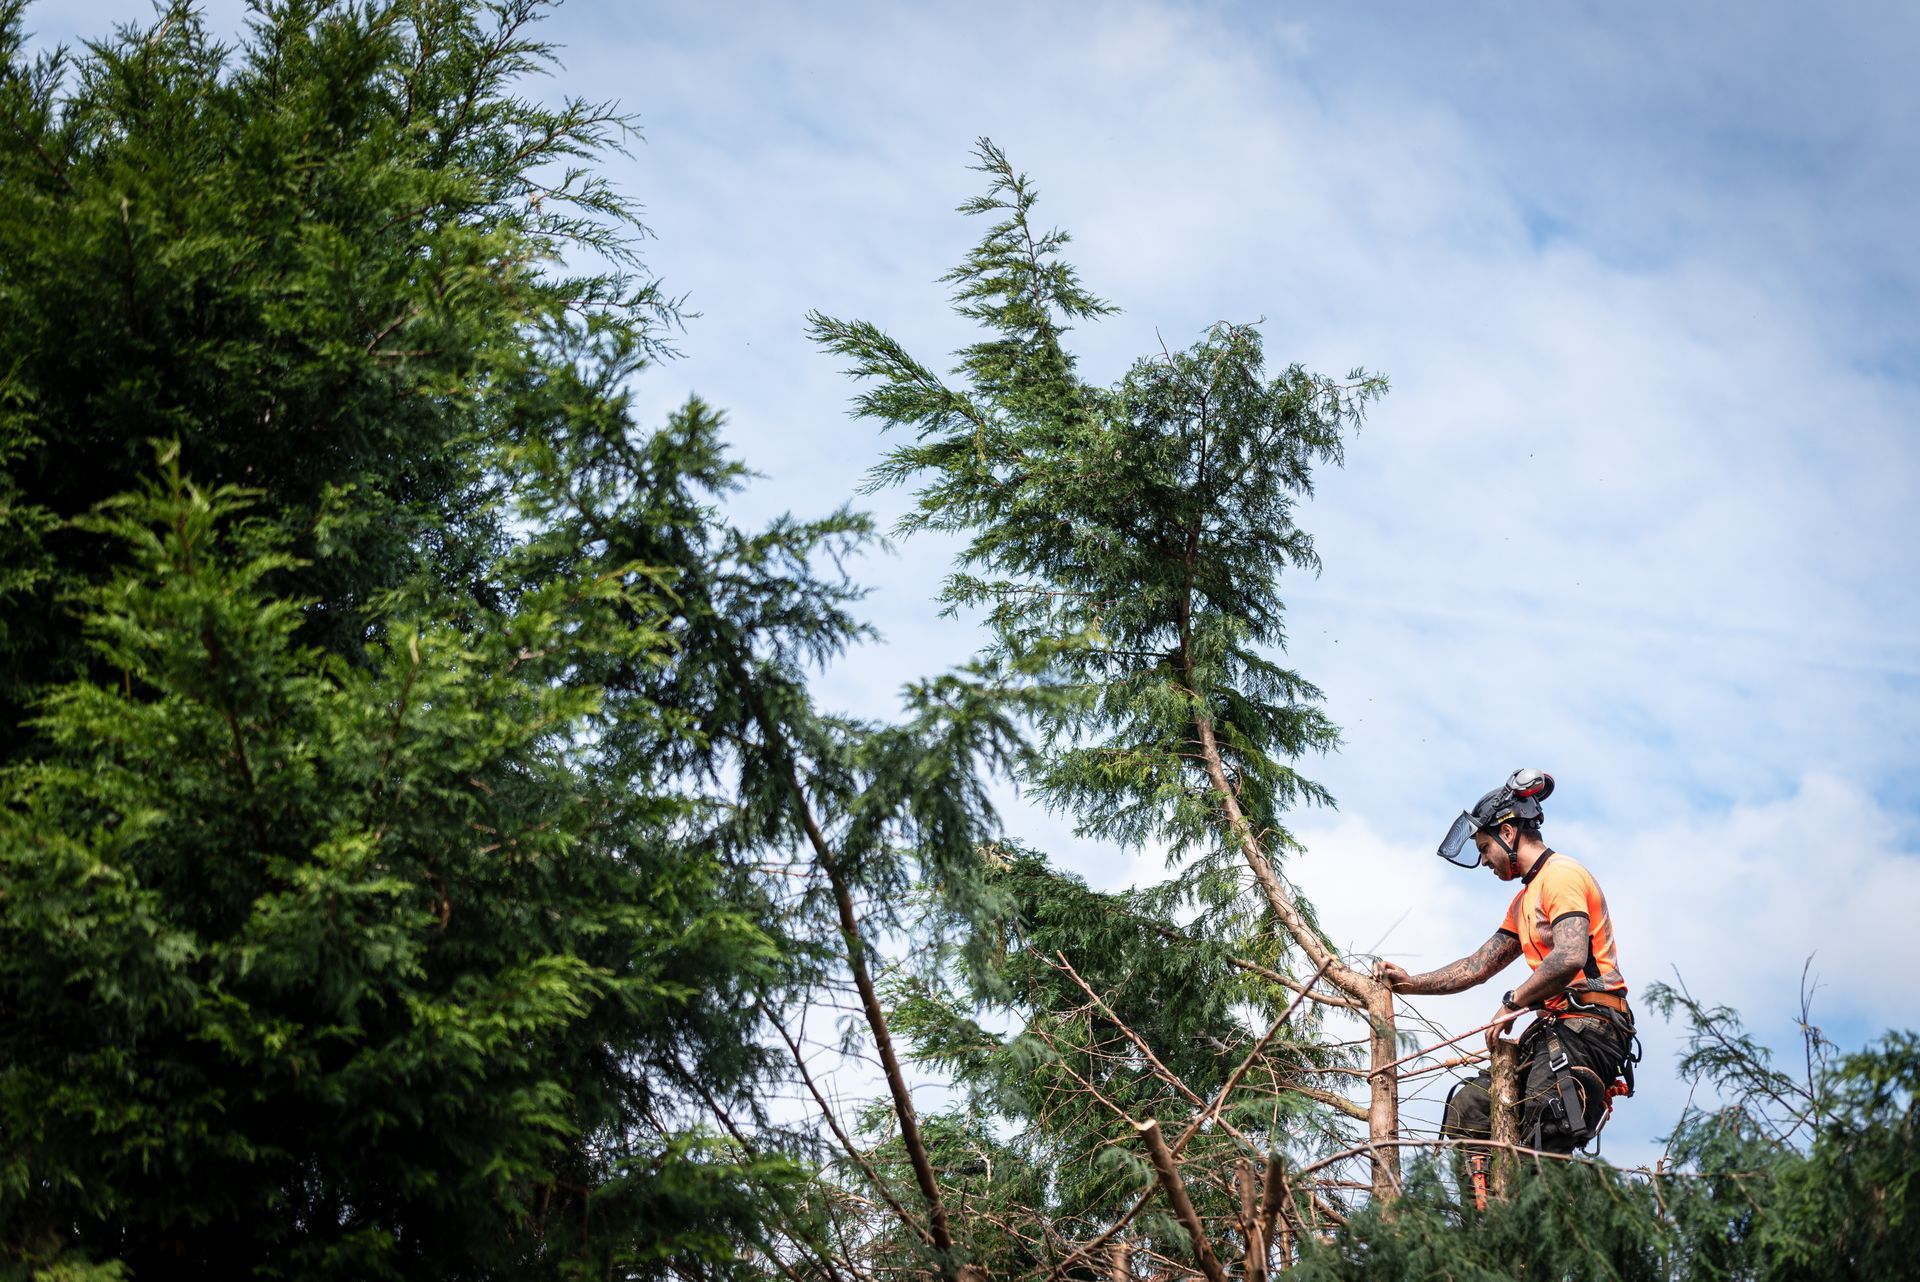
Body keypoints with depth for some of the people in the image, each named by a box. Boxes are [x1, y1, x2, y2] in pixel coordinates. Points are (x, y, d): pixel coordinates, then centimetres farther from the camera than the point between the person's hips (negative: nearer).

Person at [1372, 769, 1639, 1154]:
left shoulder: (1561, 875, -7)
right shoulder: (1523, 902, 26)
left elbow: (1569, 959, -22)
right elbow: (1478, 966, 28)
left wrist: (1512, 1003, -11)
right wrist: (1411, 983, 19)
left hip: (1588, 1025, -11)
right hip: (1553, 1030, 11)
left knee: (1543, 1148, -23)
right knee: (1465, 1111, 4)